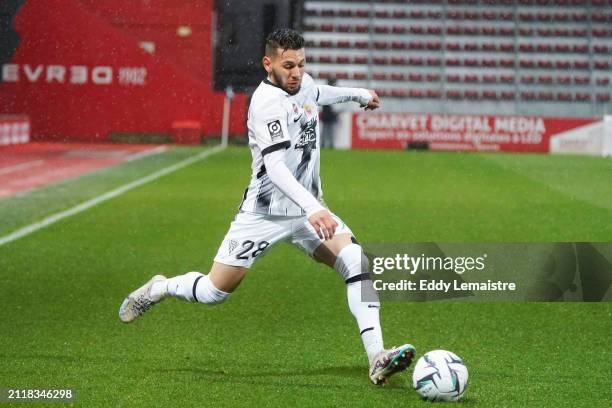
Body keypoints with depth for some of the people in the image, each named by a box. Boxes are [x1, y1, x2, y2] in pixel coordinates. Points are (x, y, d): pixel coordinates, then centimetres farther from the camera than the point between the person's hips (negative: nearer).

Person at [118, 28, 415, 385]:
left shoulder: (303, 83, 3)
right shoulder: (268, 103, -23)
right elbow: (275, 167, -37)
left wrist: (358, 94, 45)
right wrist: (312, 209, -48)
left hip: (309, 209, 6)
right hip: (265, 213, -6)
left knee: (357, 261, -18)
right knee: (215, 292, -1)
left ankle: (377, 358, -25)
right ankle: (160, 289, 32)